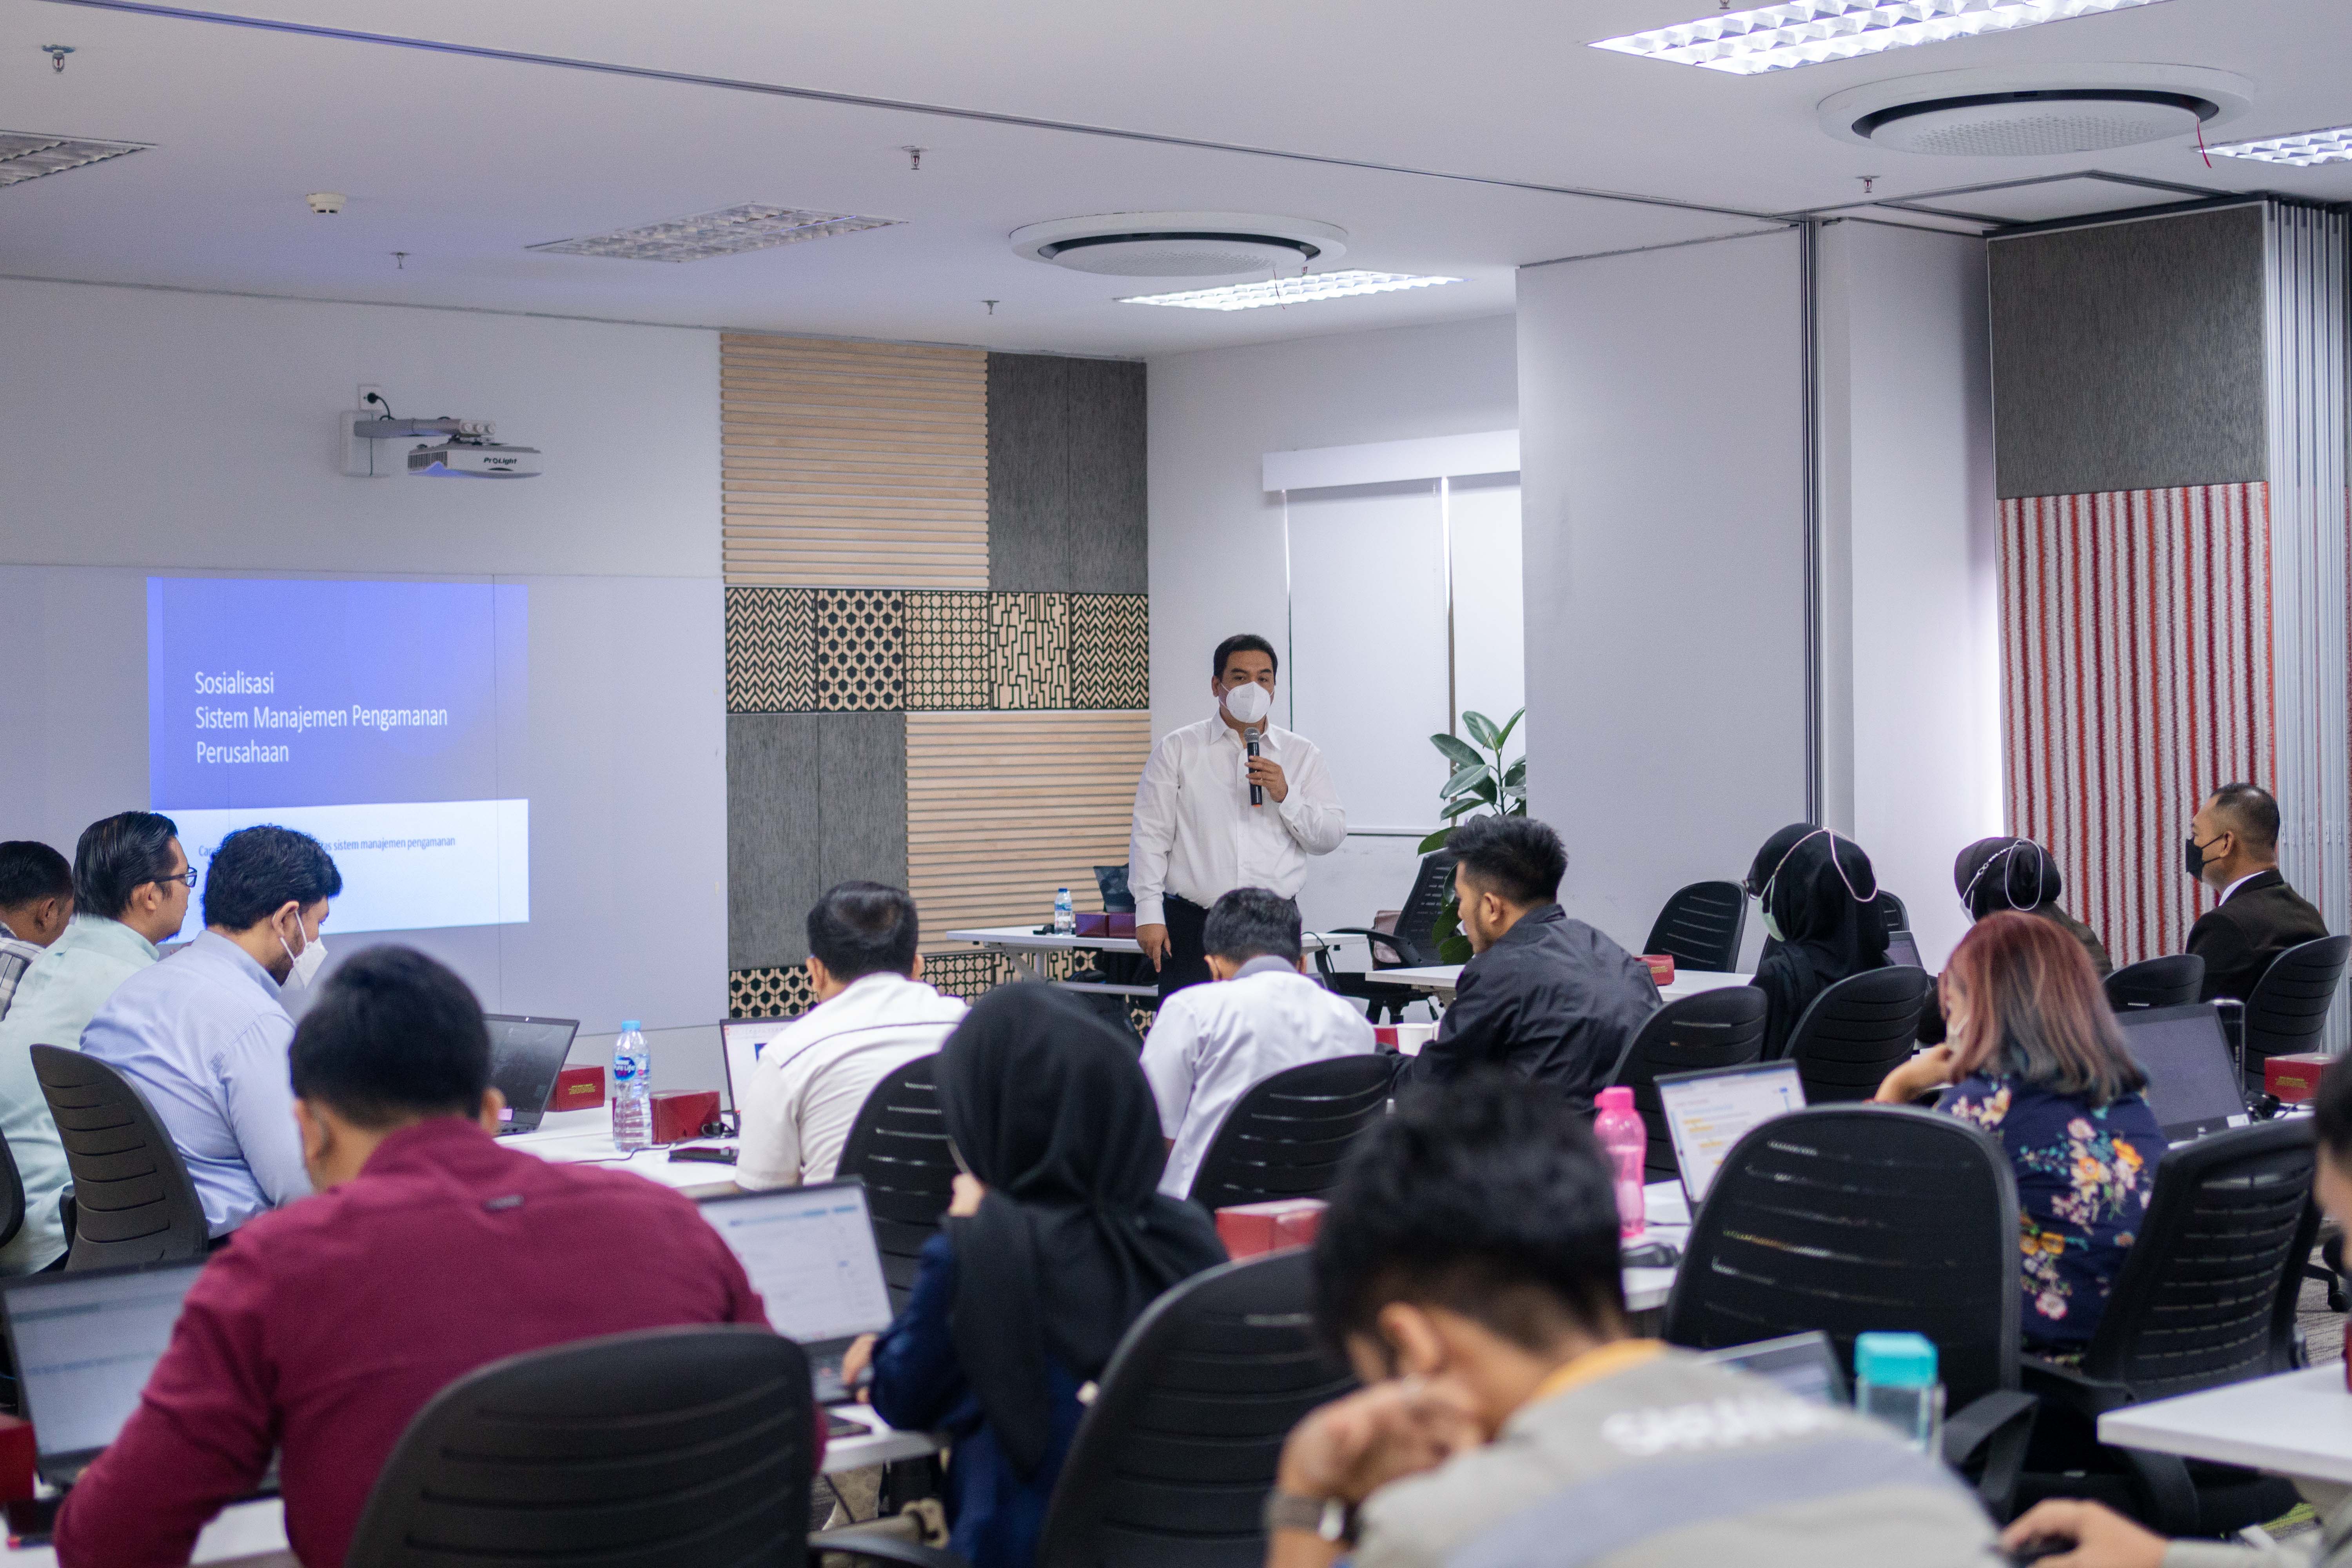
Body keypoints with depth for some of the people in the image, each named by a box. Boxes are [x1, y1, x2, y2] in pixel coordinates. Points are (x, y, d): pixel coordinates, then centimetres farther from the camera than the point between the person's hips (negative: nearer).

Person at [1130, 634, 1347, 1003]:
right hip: (1194, 927, -2)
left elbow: (1332, 837, 8)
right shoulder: (1178, 749, 8)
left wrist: (1285, 796, -8)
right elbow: (1150, 836, 4)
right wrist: (1149, 914, -5)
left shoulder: (1302, 755, 13)